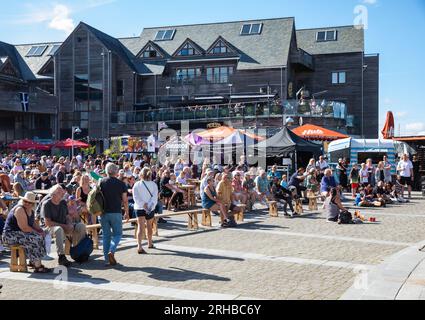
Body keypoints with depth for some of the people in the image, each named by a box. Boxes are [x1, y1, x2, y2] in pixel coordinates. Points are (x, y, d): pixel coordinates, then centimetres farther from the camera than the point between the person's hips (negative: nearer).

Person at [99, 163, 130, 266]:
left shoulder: (101, 182, 1)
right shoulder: (121, 184, -3)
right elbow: (125, 200, -1)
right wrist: (126, 212, 10)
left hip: (104, 212, 2)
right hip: (116, 212, -2)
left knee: (106, 235, 10)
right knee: (117, 234, 9)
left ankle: (107, 259, 9)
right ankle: (111, 251, -15)